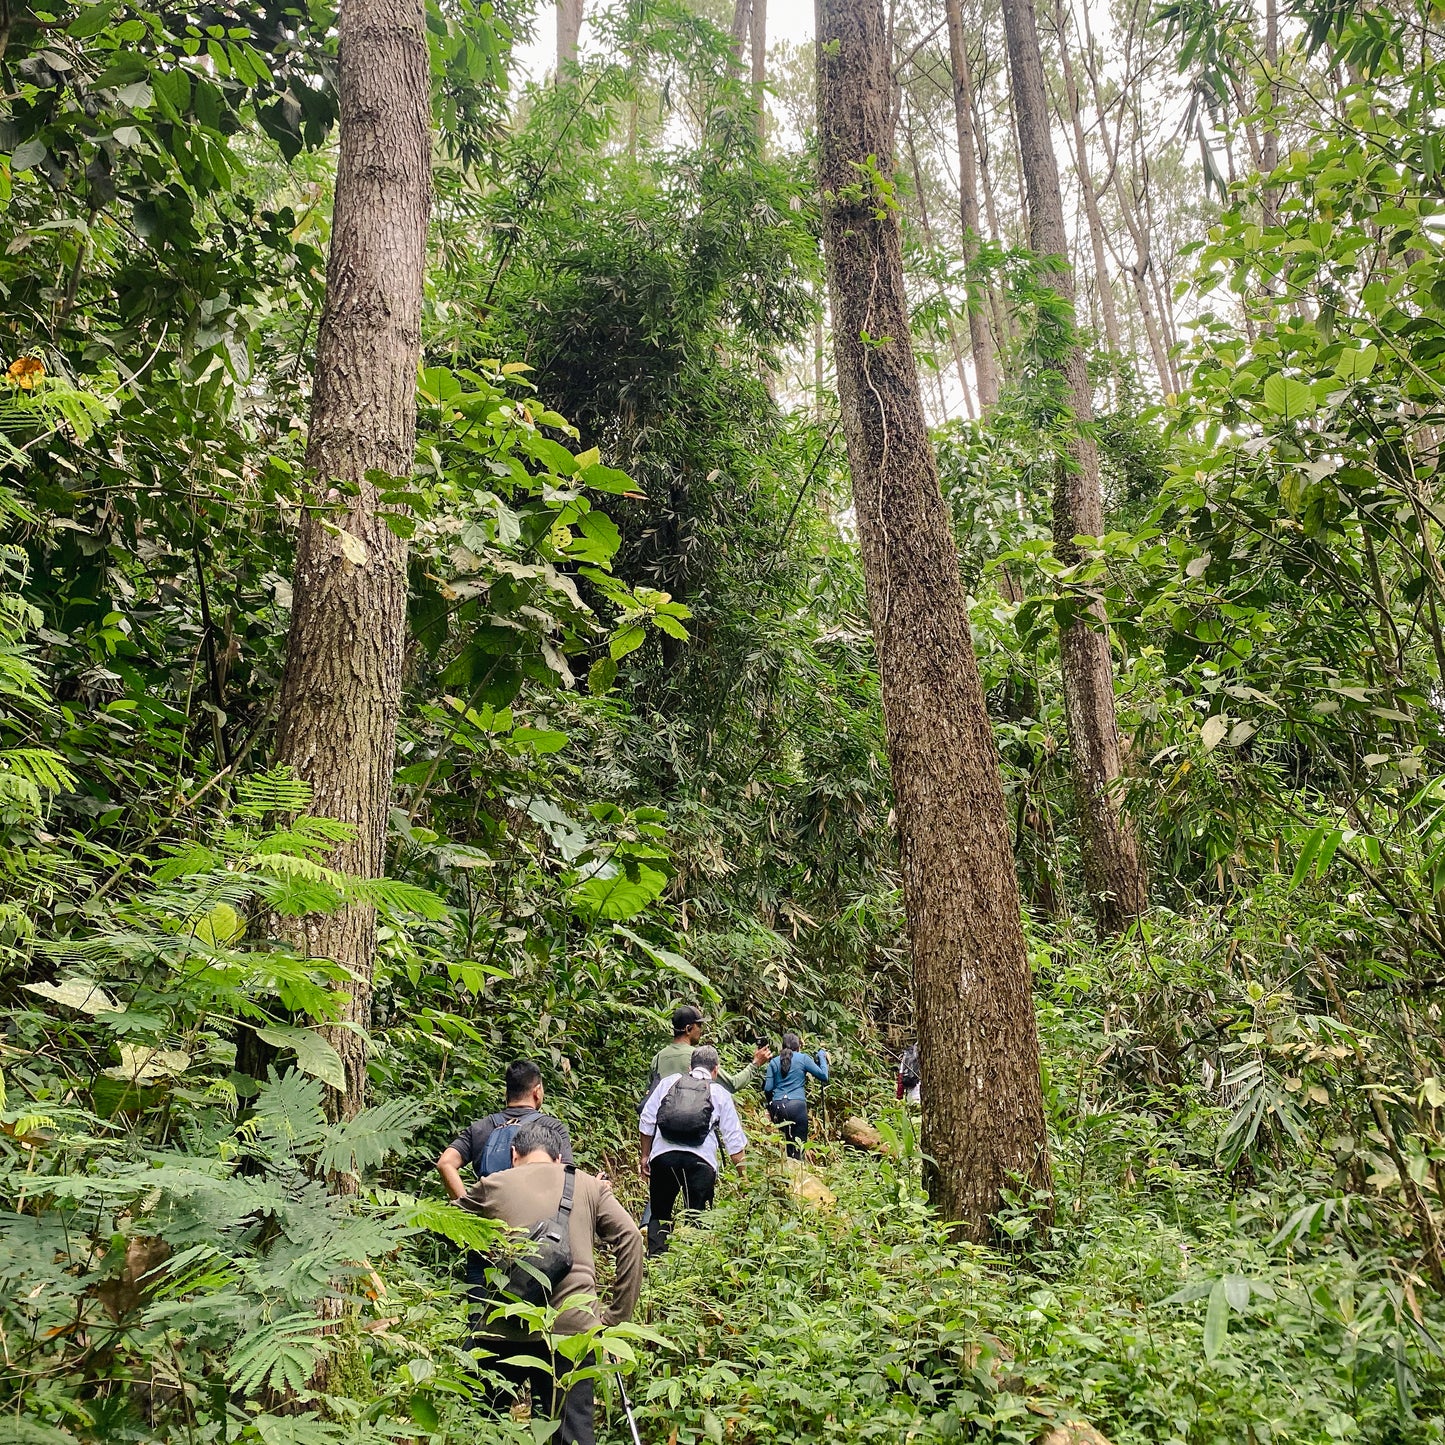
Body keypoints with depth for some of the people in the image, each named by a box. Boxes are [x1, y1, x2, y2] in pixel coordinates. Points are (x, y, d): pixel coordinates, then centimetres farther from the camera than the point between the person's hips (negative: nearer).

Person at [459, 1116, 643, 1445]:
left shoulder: (492, 1186, 8)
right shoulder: (591, 1187, 10)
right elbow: (630, 1238, 1)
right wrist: (616, 1315, 5)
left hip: (504, 1328, 0)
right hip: (572, 1326, 0)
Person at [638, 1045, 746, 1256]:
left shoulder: (668, 1082, 18)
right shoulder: (720, 1094, 14)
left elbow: (647, 1120, 15)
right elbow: (734, 1139, 13)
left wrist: (645, 1156, 23)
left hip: (662, 1154, 2)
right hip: (700, 1160, -1)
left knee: (659, 1214, 16)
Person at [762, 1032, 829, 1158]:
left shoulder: (774, 1062, 13)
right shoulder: (803, 1058, 5)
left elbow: (767, 1089, 7)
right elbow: (824, 1076, 4)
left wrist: (769, 1107, 24)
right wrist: (822, 1056, 17)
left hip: (777, 1106, 3)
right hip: (797, 1105, -3)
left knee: (784, 1144, 12)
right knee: (799, 1145, 0)